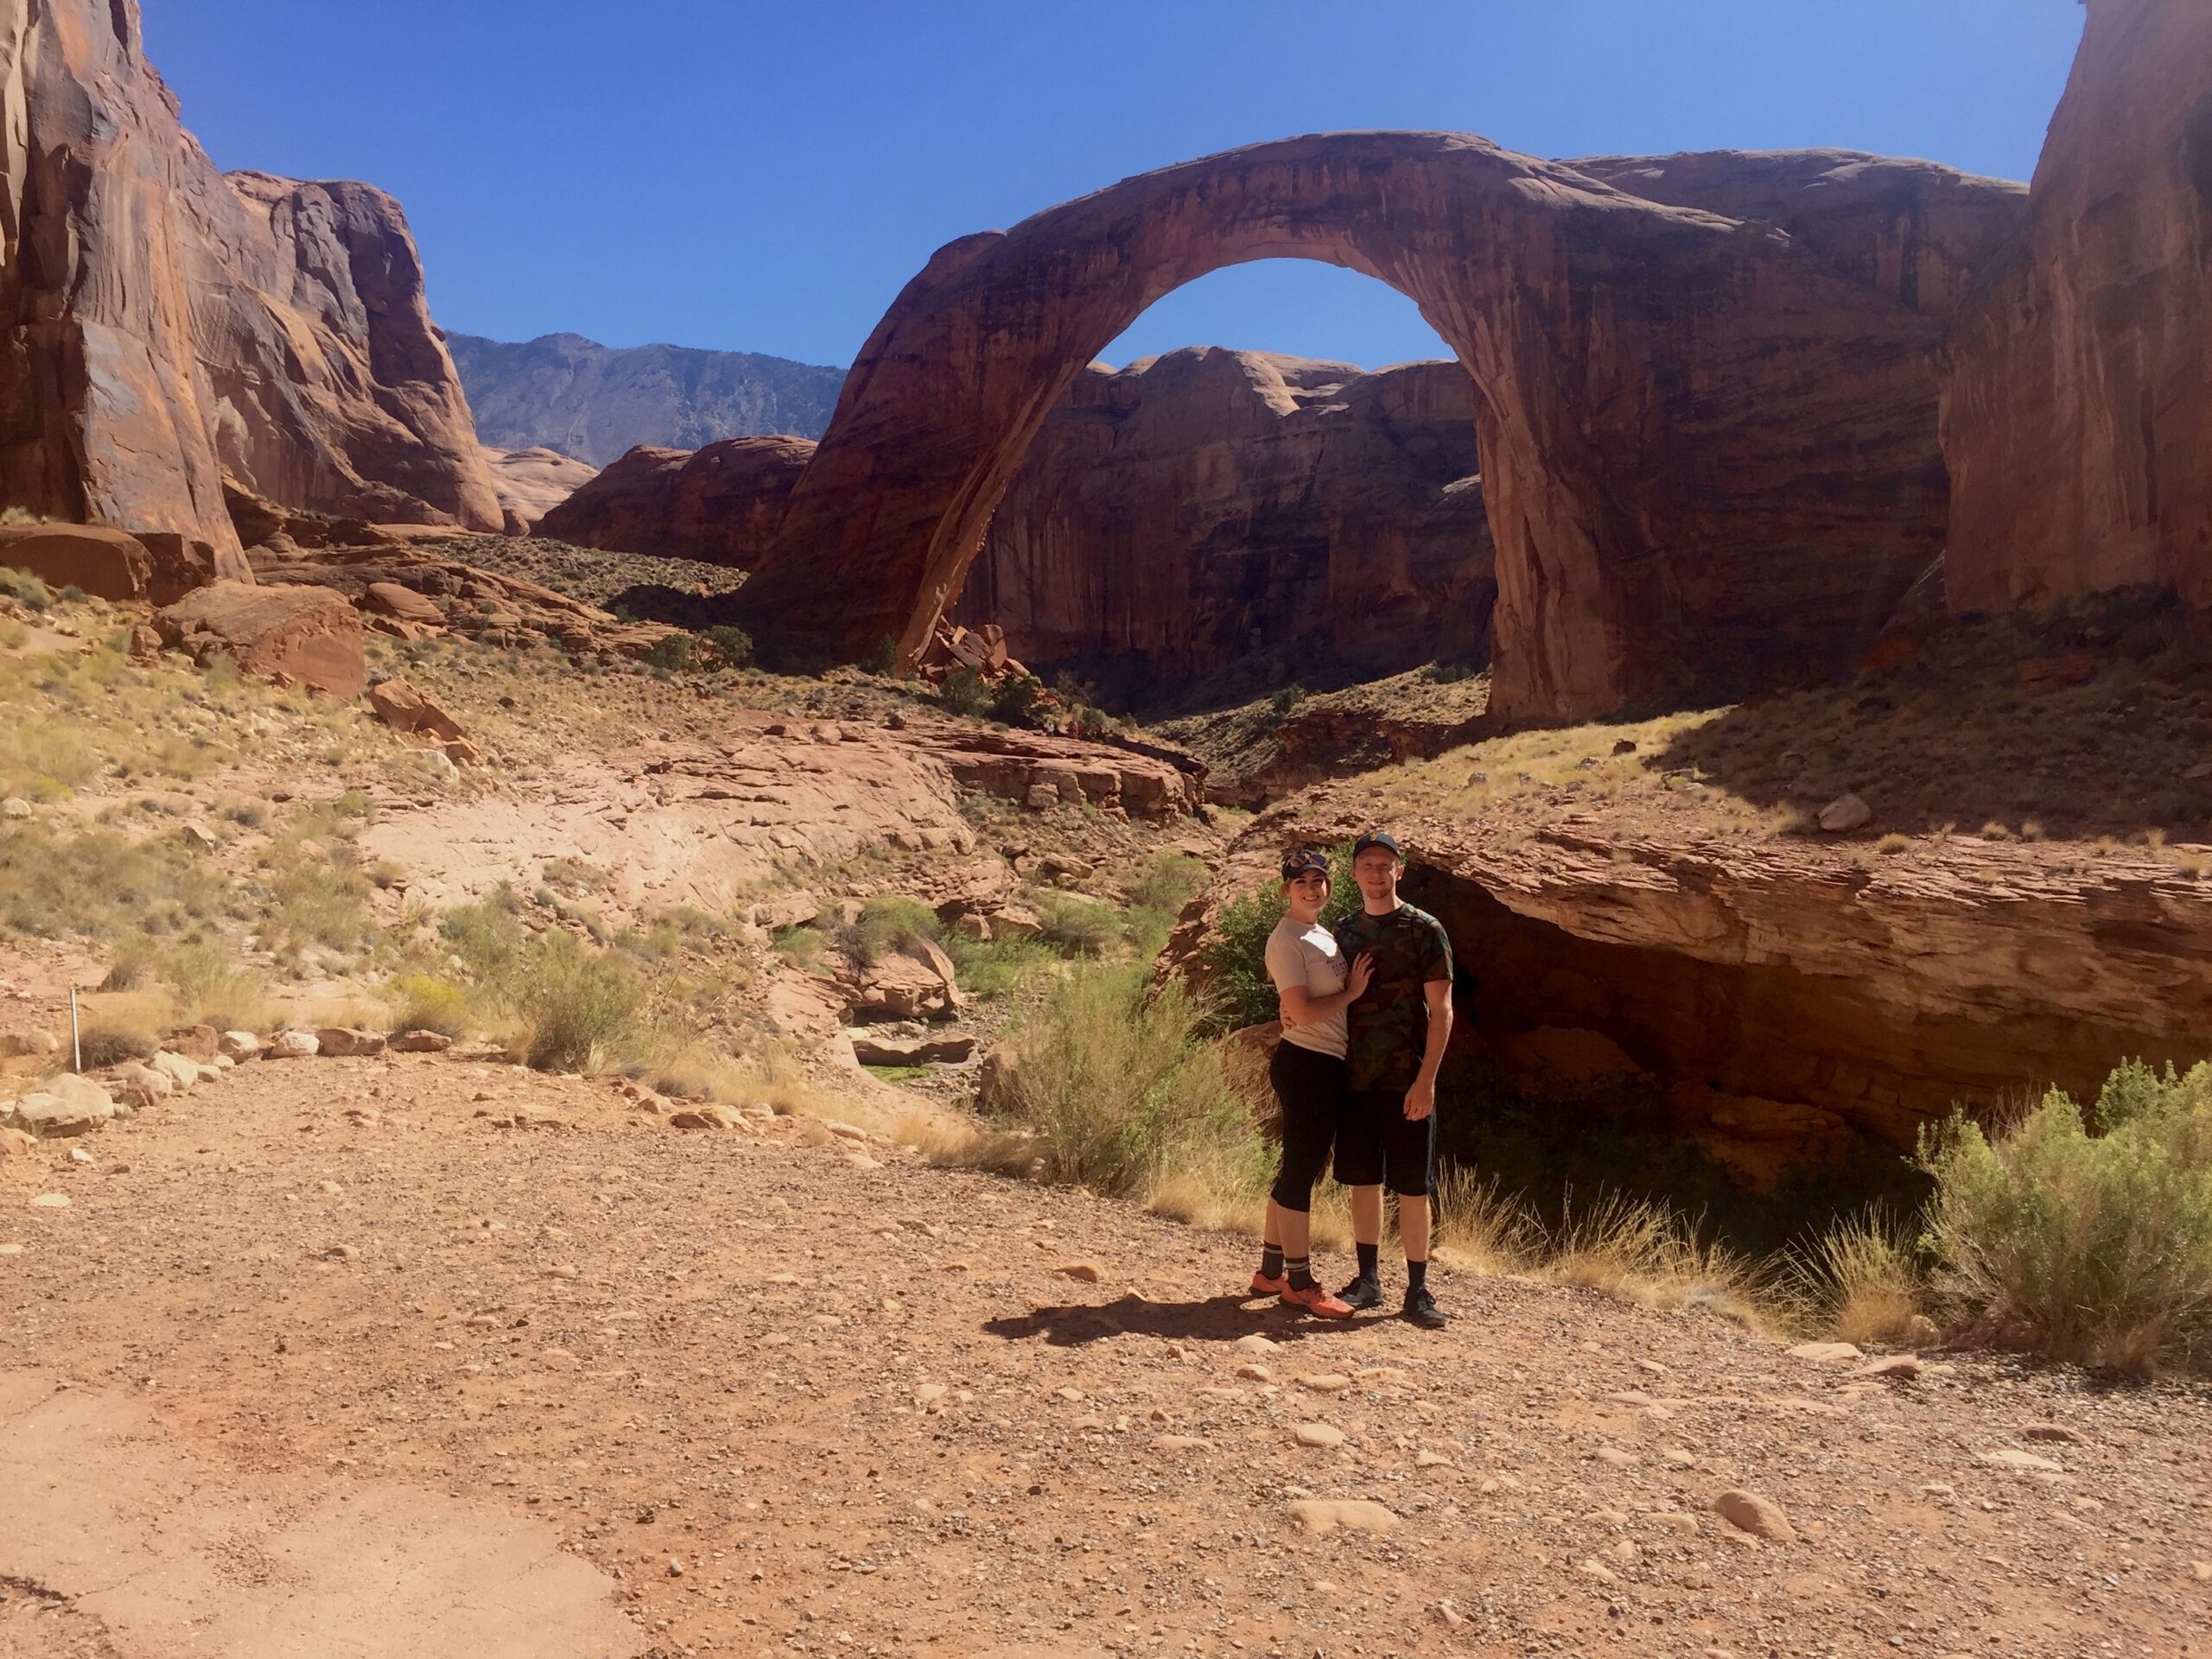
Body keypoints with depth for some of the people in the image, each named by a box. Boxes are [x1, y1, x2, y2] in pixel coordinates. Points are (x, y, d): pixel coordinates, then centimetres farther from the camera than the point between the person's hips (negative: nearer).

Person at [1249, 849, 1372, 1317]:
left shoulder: (1323, 935, 16)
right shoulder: (1286, 941, -12)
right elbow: (1301, 1012, -20)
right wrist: (1352, 992, -10)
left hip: (1330, 1066, 10)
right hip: (1305, 1064, -10)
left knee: (1299, 1169, 15)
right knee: (1301, 1170, -2)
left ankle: (1271, 1271, 25)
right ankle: (1299, 1282, 7)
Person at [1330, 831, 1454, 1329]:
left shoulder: (1424, 930, -5)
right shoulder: (1344, 931, 9)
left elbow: (1441, 1011, -8)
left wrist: (1426, 1080, -15)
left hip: (1407, 1082, -4)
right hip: (1355, 1078, 4)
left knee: (1412, 1189, 2)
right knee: (1363, 1181, 11)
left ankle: (1417, 1292, 12)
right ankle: (1367, 1280, 23)